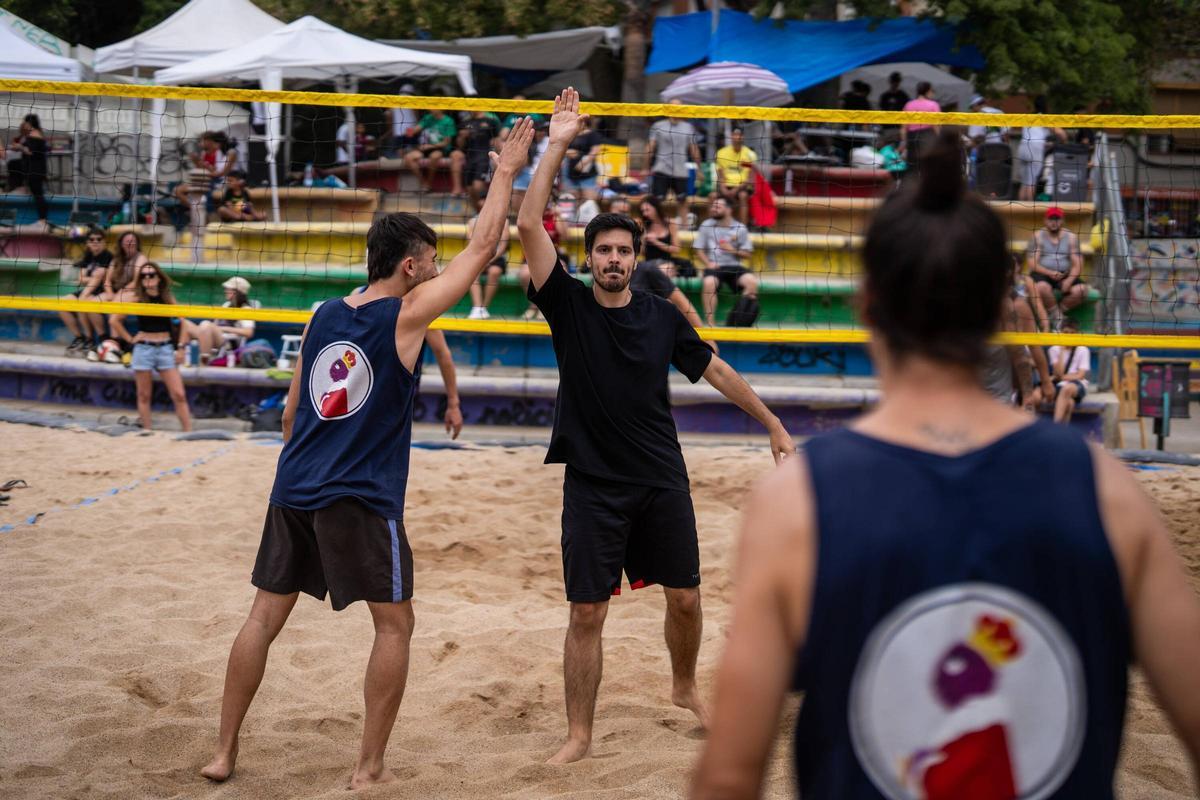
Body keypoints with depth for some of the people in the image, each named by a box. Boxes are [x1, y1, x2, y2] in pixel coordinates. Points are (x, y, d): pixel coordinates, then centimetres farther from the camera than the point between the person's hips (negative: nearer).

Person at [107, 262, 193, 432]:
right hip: (144, 348, -1)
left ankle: (188, 431, -6)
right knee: (144, 396, 4)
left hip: (166, 348, 1)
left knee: (179, 395, -6)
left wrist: (180, 348, 5)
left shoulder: (167, 298, 5)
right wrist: (129, 339, -3)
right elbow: (114, 320, -3)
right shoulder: (136, 298, -2)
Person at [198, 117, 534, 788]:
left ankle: (224, 752, 15)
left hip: (294, 492, 6)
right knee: (395, 625, 6)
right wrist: (507, 172, 8)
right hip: (361, 500, -6)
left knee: (266, 616, 12)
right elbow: (483, 248, -2)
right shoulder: (406, 315, -7)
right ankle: (371, 769, 5)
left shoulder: (325, 315, 11)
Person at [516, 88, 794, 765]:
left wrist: (772, 422, 11)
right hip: (594, 484, -2)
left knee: (685, 596, 11)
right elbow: (531, 226, -14)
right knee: (587, 613, -3)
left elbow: (715, 370, 12)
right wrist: (557, 147, -17)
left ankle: (685, 687, 38)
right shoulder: (569, 305, -4)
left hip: (662, 480, 2)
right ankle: (580, 736, 7)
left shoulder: (661, 317, 2)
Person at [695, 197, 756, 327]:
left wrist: (733, 250, -11)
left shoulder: (740, 228, 5)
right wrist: (708, 263, -10)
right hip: (714, 266, -1)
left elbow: (747, 254, 7)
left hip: (734, 266, 1)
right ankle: (710, 322, -26)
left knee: (752, 281, -27)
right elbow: (698, 249, 7)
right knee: (708, 283, -34)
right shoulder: (706, 225, 6)